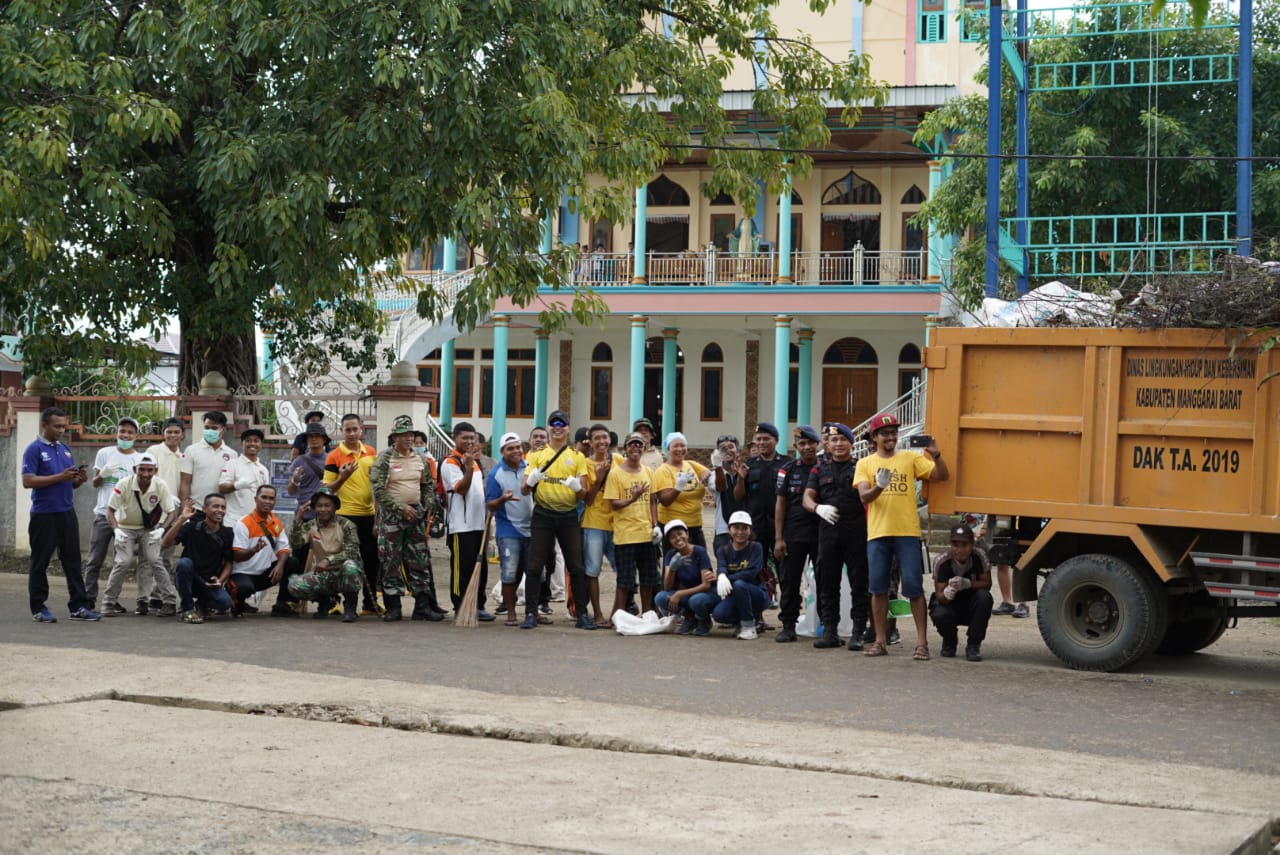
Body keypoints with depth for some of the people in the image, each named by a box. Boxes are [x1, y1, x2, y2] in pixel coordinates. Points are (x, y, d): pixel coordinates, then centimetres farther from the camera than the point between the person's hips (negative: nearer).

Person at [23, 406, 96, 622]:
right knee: (40, 562, 3)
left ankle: (79, 606, 9)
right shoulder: (34, 450, -6)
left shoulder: (65, 449, 15)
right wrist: (60, 477, -19)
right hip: (44, 514, -6)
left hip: (67, 513, 6)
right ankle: (38, 608, 9)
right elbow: (28, 481, -16)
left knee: (73, 560, 6)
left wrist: (79, 479, -3)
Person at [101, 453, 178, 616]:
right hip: (126, 527, -1)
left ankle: (170, 601, -7)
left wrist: (162, 529, -27)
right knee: (124, 562, -16)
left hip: (149, 529, 1)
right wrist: (116, 529, -30)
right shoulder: (124, 485, -23)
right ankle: (109, 601, -3)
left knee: (153, 560, -15)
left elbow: (171, 511, -11)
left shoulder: (161, 486, -19)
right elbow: (110, 510, -15)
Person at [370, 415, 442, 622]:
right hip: (391, 515, -5)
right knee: (390, 563, -2)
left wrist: (428, 506, 3)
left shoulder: (420, 459, 10)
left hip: (416, 514, 5)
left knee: (420, 561, 3)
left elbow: (428, 485, 21)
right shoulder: (385, 458, -6)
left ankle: (423, 605, 7)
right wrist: (401, 508, -16)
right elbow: (378, 490, -12)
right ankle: (393, 607, 3)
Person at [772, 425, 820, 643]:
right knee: (789, 581, 2)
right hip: (793, 534, 1)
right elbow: (780, 504, 5)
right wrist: (778, 538, 0)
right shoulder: (788, 469, 6)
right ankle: (788, 626, 8)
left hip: (821, 533, -1)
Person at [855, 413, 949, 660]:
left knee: (914, 587, -4)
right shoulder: (865, 464, 9)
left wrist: (936, 456, -17)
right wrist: (879, 487, -24)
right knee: (878, 588, 4)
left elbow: (942, 476, 1)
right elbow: (864, 496, -3)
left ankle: (922, 642, 0)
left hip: (907, 531, -1)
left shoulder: (910, 458, 8)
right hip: (878, 533, 1)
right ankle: (880, 641, 13)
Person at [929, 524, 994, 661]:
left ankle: (973, 645, -15)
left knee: (984, 597, -30)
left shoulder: (979, 556, -17)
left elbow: (987, 583, -15)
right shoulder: (942, 561, -21)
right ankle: (949, 641, 6)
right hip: (950, 605, -1)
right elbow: (939, 595, -23)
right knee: (940, 615, -34)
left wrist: (967, 584, -35)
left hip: (971, 606, 1)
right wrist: (946, 594, -49)